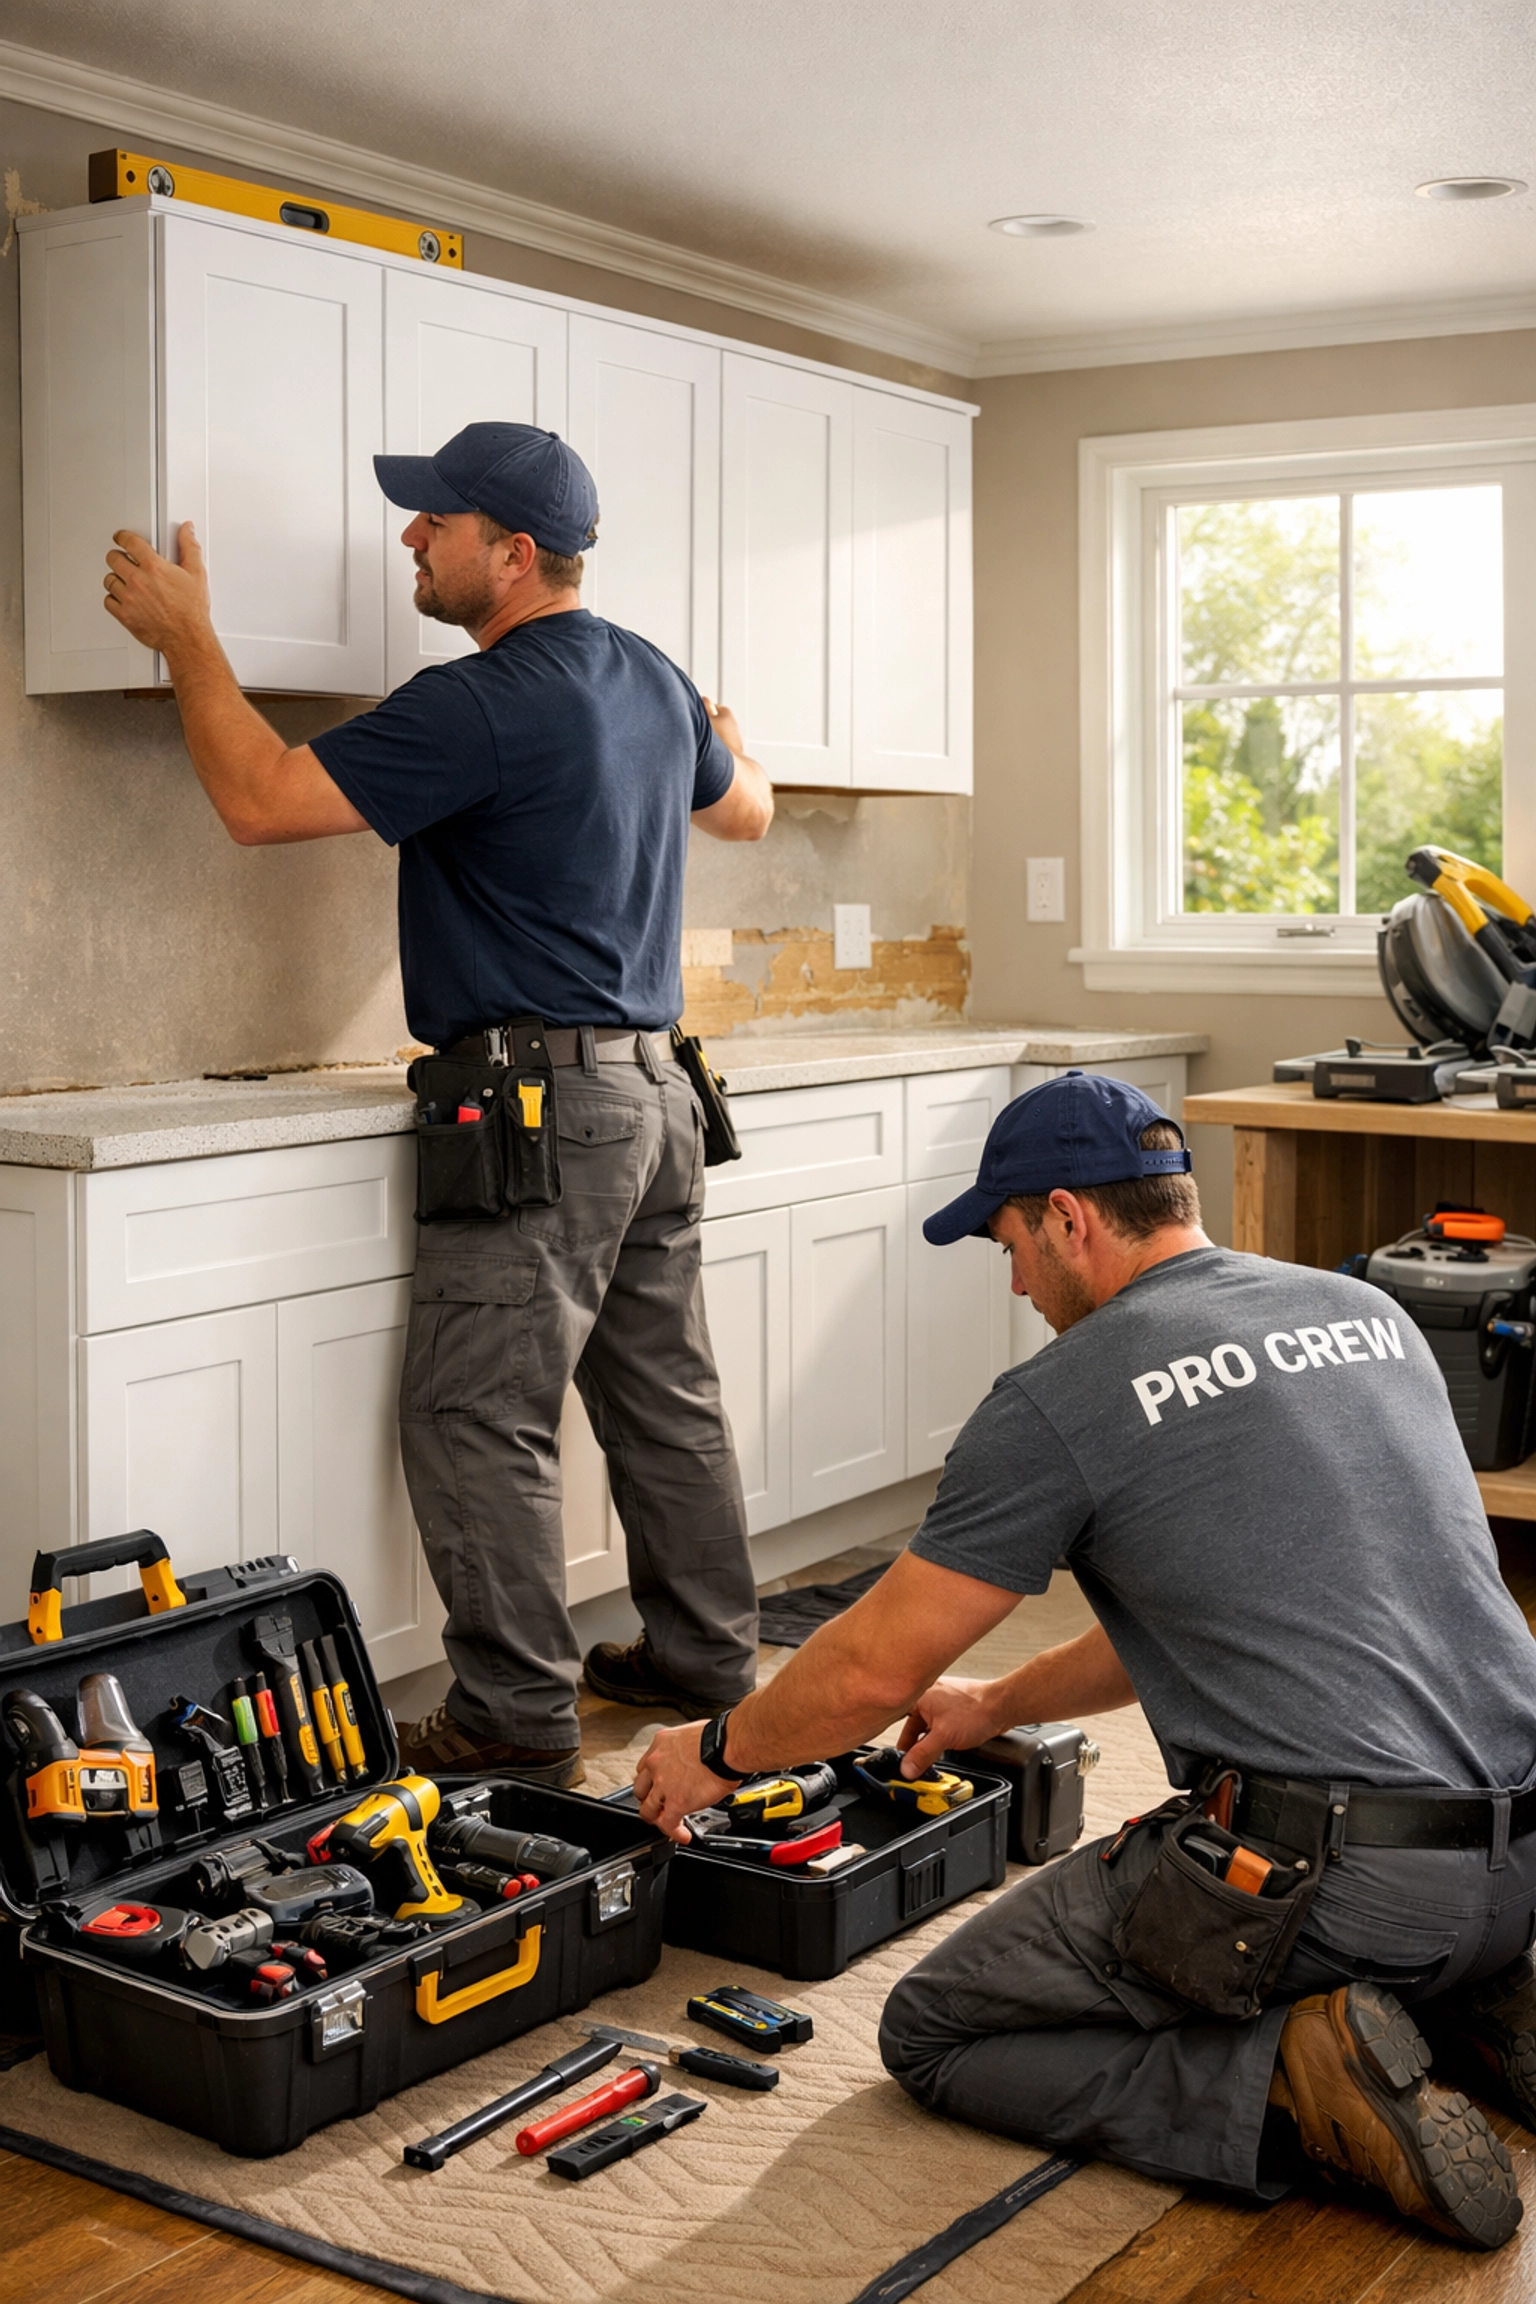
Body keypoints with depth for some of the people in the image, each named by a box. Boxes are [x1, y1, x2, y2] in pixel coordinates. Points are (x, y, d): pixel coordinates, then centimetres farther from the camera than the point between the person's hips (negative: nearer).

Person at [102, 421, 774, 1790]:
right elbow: (746, 811, 31)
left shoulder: (483, 705, -16)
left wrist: (187, 639, -4)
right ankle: (704, 1660, 26)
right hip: (656, 1084, 9)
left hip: (544, 1102, -9)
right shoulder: (654, 682, 12)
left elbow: (262, 801, -17)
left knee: (483, 1421, -3)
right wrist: (727, 745, 54)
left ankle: (518, 1718, 1)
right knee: (666, 1394, 16)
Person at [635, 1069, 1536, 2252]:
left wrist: (717, 1753, 21)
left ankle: (1292, 2083, -8)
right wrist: (1001, 1703, 34)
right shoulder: (1368, 1314, 14)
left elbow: (873, 1671, -1)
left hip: (1329, 1877, -8)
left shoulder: (1061, 1398, -7)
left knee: (934, 2034, 10)